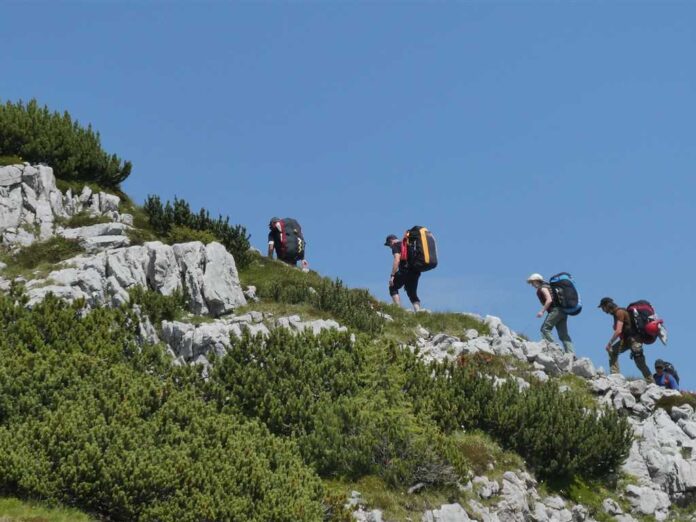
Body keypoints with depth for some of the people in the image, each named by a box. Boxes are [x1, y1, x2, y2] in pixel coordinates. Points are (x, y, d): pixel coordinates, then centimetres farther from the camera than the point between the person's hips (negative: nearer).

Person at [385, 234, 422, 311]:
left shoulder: (396, 246, 4)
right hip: (416, 272, 8)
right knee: (412, 294, 12)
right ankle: (418, 311, -5)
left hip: (405, 270, -8)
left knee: (393, 288, 7)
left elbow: (397, 260, -12)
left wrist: (392, 275, -14)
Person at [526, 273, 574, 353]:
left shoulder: (542, 288, -1)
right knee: (564, 335, 3)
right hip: (562, 311, 9)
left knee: (545, 329, -10)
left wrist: (542, 311, -15)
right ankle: (571, 353, -6)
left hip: (555, 310, -9)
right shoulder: (548, 286, 28)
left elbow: (549, 300, -15)